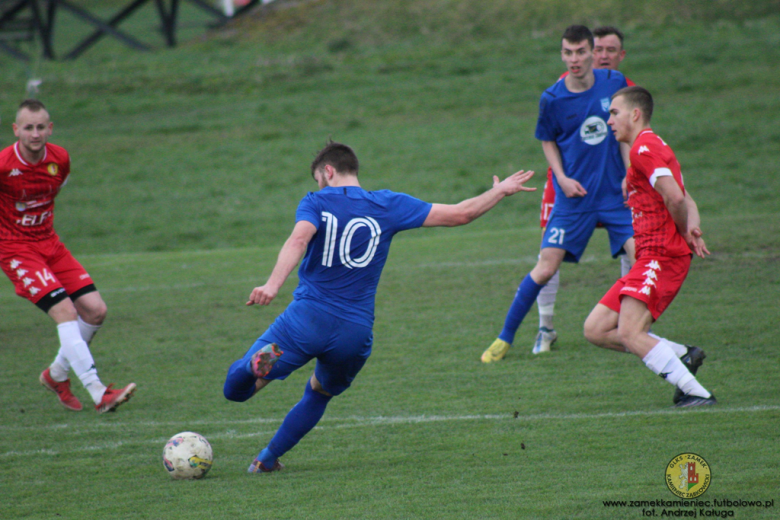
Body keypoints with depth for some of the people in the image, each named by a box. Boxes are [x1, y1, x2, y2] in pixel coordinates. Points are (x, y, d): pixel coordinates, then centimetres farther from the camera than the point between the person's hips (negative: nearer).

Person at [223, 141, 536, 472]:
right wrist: (500, 192, 26)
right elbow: (459, 214, 10)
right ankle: (268, 458, 26)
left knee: (235, 389, 3)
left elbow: (299, 240, -21)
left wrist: (273, 284, -36)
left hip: (307, 320, -3)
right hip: (356, 332, 3)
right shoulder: (388, 206, 8)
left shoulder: (315, 203, 1)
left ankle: (262, 363, -30)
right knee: (319, 394, 31)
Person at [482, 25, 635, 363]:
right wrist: (562, 177, -6)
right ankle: (505, 338, 6)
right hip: (573, 196, -1)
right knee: (546, 267, -7)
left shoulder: (614, 83, -3)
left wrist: (629, 172, 0)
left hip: (615, 193, 2)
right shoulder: (552, 99, -7)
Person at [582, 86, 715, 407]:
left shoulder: (644, 148, -9)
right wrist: (692, 228, -2)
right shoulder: (655, 147, 24)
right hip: (650, 257, 10)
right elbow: (685, 201, 19)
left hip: (660, 256, -10)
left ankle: (697, 393, -21)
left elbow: (675, 198, -22)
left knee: (630, 333, -22)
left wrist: (686, 234, -3)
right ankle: (683, 356, 5)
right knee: (596, 330, 5)